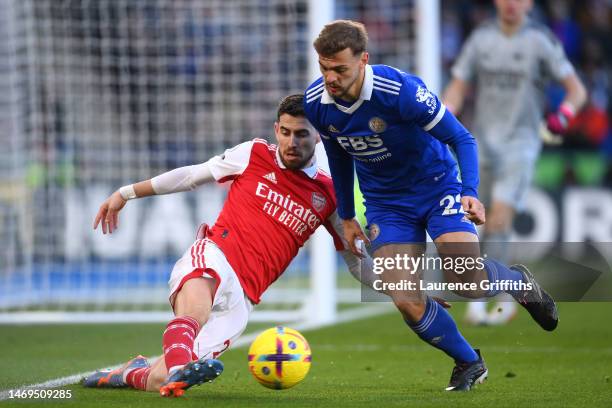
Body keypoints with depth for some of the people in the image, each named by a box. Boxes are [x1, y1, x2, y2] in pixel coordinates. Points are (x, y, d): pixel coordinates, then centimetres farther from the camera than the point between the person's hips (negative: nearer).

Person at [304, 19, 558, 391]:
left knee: (468, 281, -23)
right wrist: (347, 216, 16)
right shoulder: (316, 103, -12)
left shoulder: (401, 91, -27)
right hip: (385, 204, 4)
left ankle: (518, 281, 14)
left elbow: (462, 138, -17)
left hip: (437, 186, -3)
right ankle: (469, 363, 12)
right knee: (407, 302, -14)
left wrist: (470, 192, -32)